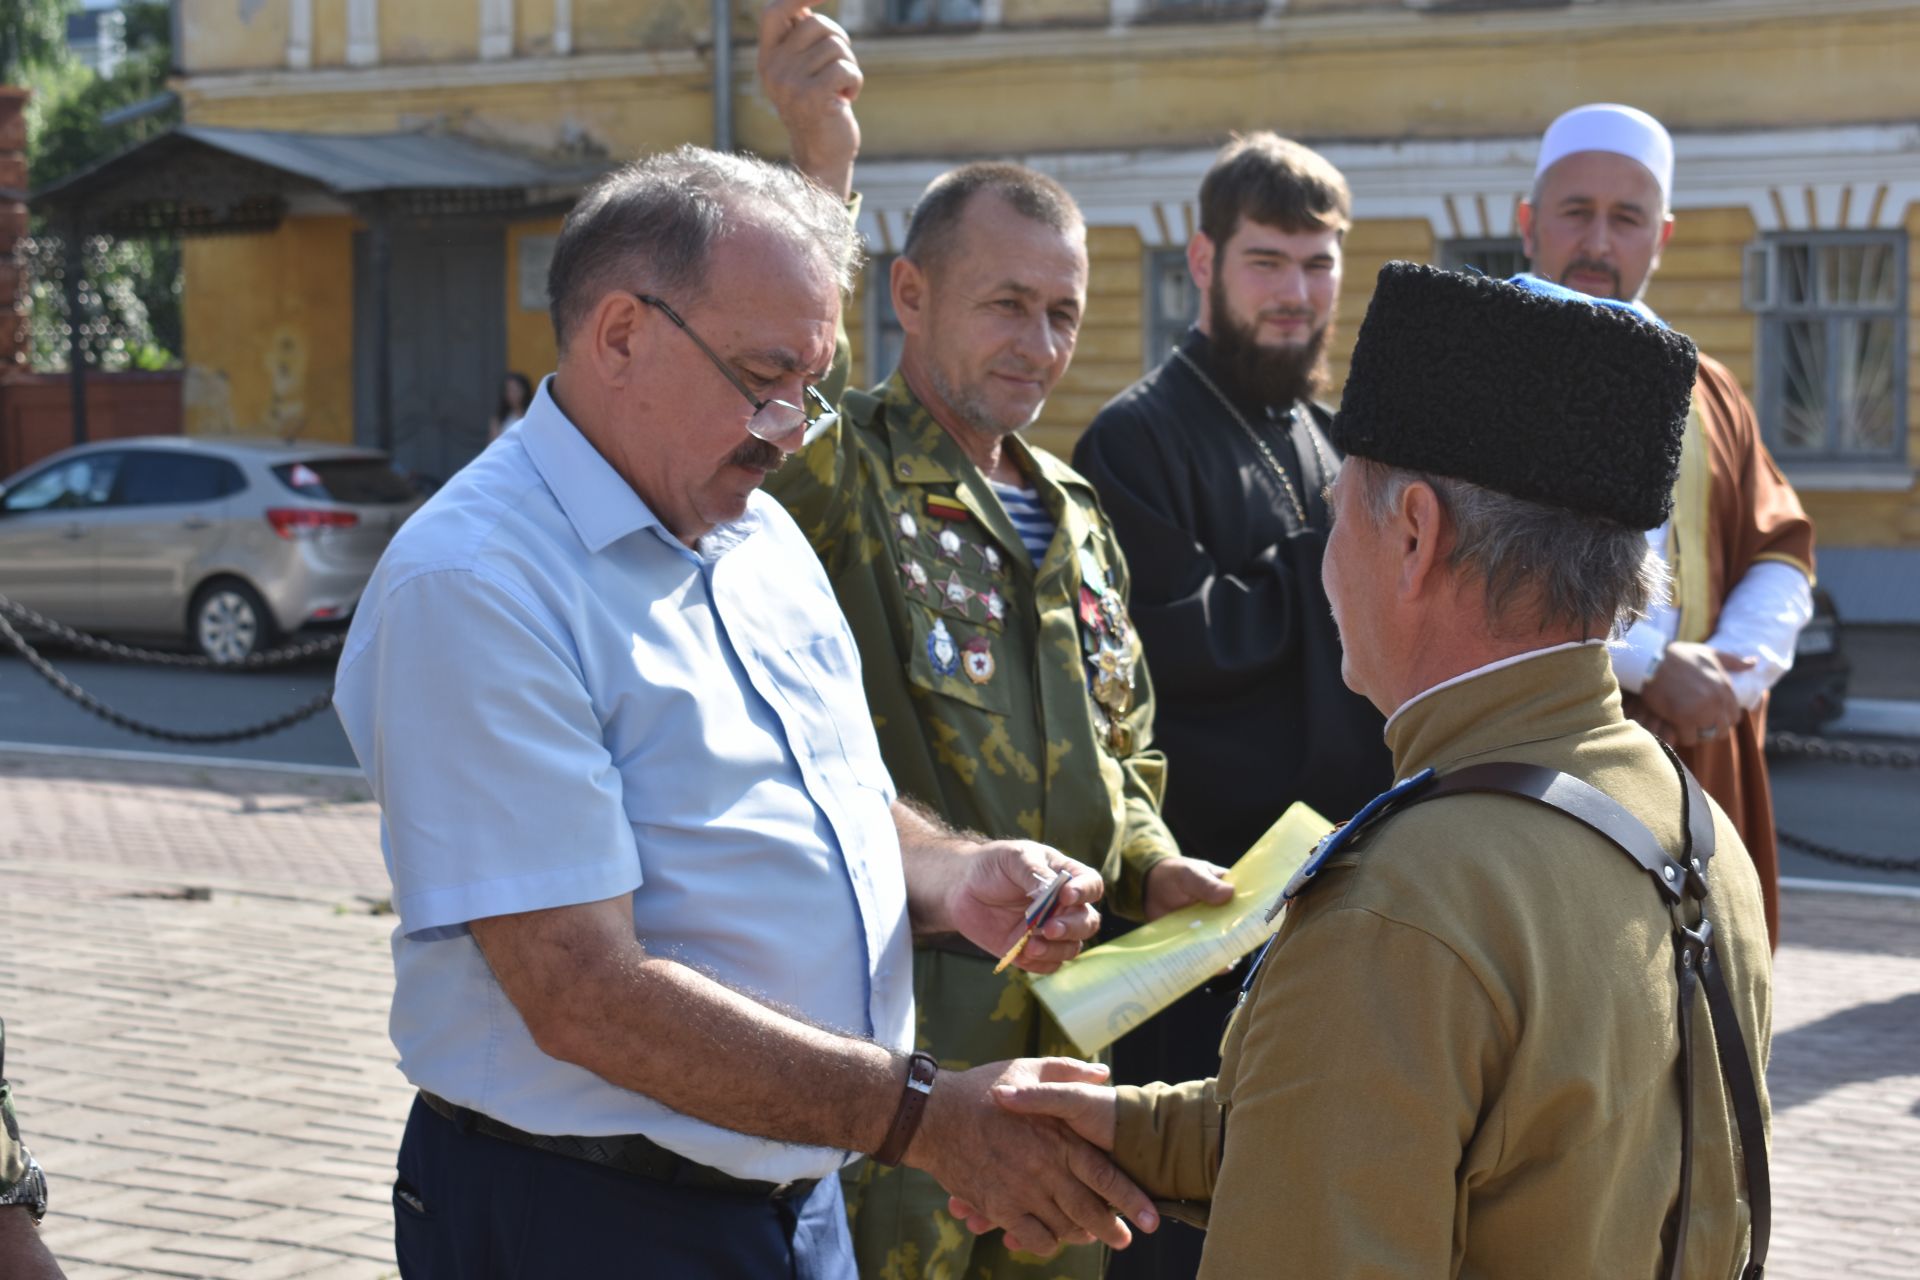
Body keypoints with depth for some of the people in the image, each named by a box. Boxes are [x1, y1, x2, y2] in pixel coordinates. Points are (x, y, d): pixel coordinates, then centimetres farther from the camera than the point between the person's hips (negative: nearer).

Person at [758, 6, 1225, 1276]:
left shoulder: (1072, 516, 17)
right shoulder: (839, 476, -7)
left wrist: (1151, 866, 6)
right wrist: (821, 168, -37)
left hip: (1068, 1014, 7)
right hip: (891, 1017, -7)